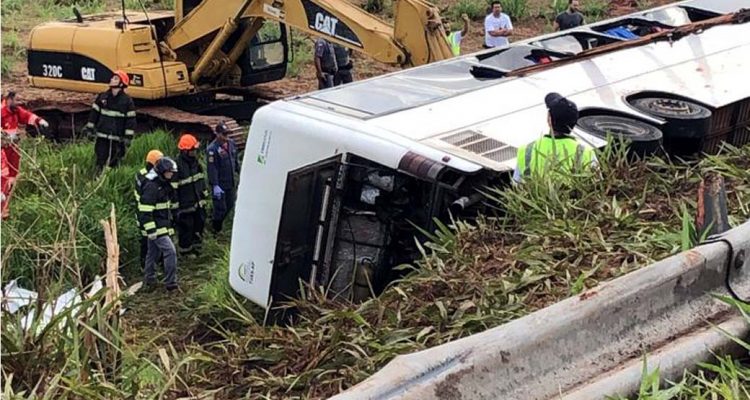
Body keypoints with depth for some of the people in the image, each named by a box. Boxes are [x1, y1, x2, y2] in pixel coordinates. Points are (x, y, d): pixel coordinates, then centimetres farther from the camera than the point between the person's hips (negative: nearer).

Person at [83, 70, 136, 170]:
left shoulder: (127, 101, -4)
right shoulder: (102, 97, 5)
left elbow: (131, 119, -4)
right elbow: (94, 112, 12)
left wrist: (128, 137, -8)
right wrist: (89, 127, 8)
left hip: (117, 138, -3)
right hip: (102, 136, 3)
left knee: (114, 162, 2)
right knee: (100, 160, 2)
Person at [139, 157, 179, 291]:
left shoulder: (163, 184, 12)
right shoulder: (151, 186, -19)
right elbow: (144, 210, -22)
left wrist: (170, 222, 28)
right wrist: (150, 229, -24)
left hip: (163, 226, 10)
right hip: (156, 227, -10)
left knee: (153, 252, 18)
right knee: (170, 251, -14)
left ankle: (150, 279, 29)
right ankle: (171, 283, -12)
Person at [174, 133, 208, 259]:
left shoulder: (195, 161, 2)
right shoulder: (177, 165, -22)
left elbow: (201, 178, 17)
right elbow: (172, 188, -19)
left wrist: (204, 195, 20)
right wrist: (175, 206, -16)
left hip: (198, 202, 8)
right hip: (185, 205, -7)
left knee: (199, 223, 18)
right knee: (186, 227, 6)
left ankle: (196, 246, 37)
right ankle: (186, 250, 24)